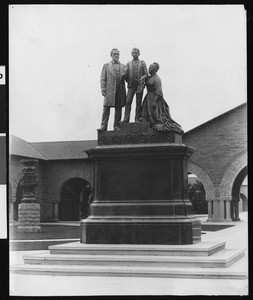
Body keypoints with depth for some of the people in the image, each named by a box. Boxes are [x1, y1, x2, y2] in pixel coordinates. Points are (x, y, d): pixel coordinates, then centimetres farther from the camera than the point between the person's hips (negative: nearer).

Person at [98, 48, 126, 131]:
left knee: (118, 108, 2)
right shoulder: (106, 66, 11)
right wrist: (103, 89, -5)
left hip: (120, 90, 2)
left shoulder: (123, 66, 14)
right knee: (106, 107, -7)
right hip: (109, 90, -2)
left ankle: (116, 126, 8)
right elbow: (103, 78, 6)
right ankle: (103, 126, -7)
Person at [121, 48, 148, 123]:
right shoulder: (128, 64, 13)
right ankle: (126, 119, -12)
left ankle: (137, 119, 5)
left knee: (138, 102, 0)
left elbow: (146, 74, 6)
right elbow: (125, 73, 5)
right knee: (128, 101, -9)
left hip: (139, 85, -1)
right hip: (131, 85, 1)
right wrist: (124, 75, -19)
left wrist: (142, 78, -14)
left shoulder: (142, 63, 9)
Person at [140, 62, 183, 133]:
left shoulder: (157, 79, -15)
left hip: (155, 98, -9)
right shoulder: (148, 77, 11)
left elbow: (158, 91, -20)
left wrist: (154, 101, -24)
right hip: (149, 97, 9)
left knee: (156, 114, -8)